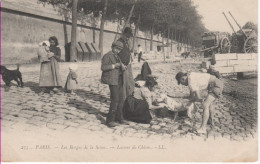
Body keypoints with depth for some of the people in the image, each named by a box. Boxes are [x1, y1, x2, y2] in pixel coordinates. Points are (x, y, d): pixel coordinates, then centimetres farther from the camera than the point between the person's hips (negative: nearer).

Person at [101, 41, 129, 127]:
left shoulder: (117, 57, 19)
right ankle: (110, 120, -5)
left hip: (119, 80, 9)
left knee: (121, 99, 11)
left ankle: (119, 118, 23)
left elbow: (121, 68, 15)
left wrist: (122, 67, -8)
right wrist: (114, 65, -23)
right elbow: (103, 67, -17)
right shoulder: (107, 56, -6)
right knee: (115, 99, -12)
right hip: (112, 80, -9)